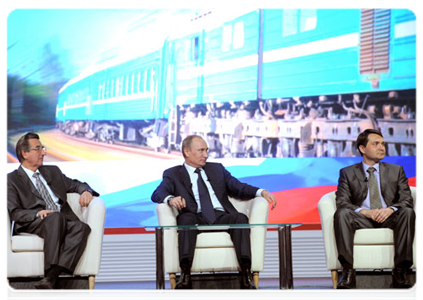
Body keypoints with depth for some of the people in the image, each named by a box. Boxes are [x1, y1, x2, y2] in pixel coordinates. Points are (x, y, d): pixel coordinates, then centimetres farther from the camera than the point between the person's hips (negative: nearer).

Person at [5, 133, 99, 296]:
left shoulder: (53, 171, 29)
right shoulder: (12, 180, 11)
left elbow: (75, 184, 32)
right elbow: (15, 213, 0)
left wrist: (86, 191, 7)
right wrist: (38, 213, -19)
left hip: (65, 223, 4)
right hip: (32, 225, -4)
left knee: (82, 227, -31)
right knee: (55, 217, -38)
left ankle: (50, 278, -46)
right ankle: (52, 281, -45)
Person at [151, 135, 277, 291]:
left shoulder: (217, 169, 27)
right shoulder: (173, 174, 16)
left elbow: (238, 187, 20)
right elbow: (157, 194, 0)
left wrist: (262, 192, 0)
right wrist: (170, 199, -25)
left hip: (221, 217, 2)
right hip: (197, 218, -2)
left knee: (240, 218, -30)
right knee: (186, 218, -36)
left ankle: (246, 274, -41)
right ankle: (185, 274, -45)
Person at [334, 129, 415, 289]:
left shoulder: (396, 170, 18)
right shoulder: (347, 173, 12)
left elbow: (406, 200, 7)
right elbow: (342, 202, -1)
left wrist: (390, 209, -17)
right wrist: (365, 212, -19)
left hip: (389, 219, 1)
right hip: (362, 220, -1)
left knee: (408, 212, -31)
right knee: (341, 213, -32)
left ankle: (400, 270, -34)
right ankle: (348, 272, -38)